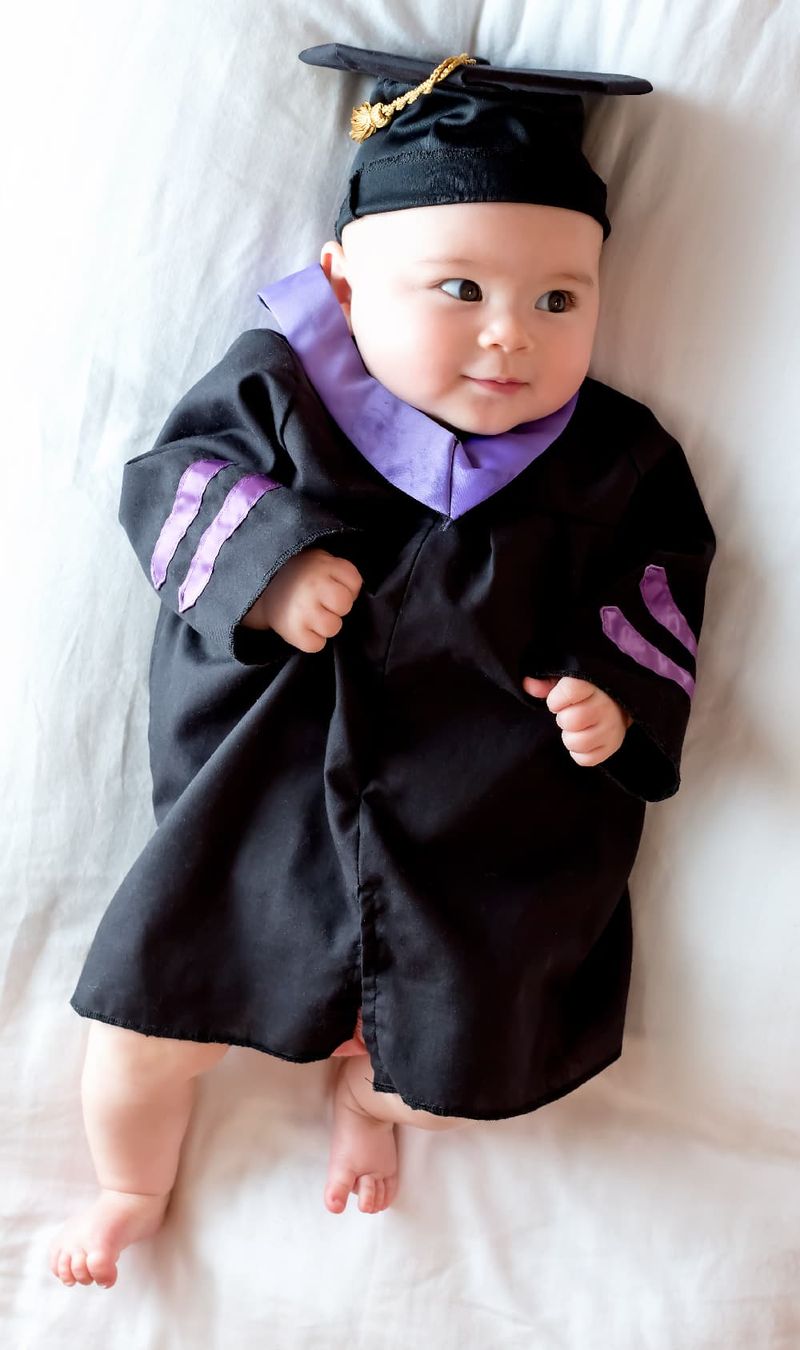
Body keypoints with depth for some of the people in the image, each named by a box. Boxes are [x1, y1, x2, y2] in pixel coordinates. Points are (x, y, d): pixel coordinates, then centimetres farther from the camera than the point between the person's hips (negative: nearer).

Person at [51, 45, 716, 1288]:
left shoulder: (611, 459, -3)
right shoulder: (278, 391, -6)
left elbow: (660, 578, 8)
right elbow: (169, 478, -1)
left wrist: (622, 691, -9)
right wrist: (262, 561, -19)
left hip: (483, 846, 1)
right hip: (260, 805, 0)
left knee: (459, 1074, 3)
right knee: (145, 1023, 4)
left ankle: (366, 1084, 43)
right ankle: (134, 1189, 40)